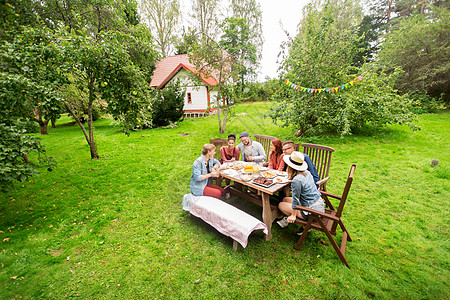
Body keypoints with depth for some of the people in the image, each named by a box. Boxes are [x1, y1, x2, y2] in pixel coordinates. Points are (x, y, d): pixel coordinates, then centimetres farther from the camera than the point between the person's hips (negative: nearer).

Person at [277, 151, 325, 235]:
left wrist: (293, 215, -3)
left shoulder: (296, 181, -25)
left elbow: (295, 199, -16)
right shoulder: (306, 172, -1)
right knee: (285, 199, 15)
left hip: (312, 211, -8)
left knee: (281, 205, 5)